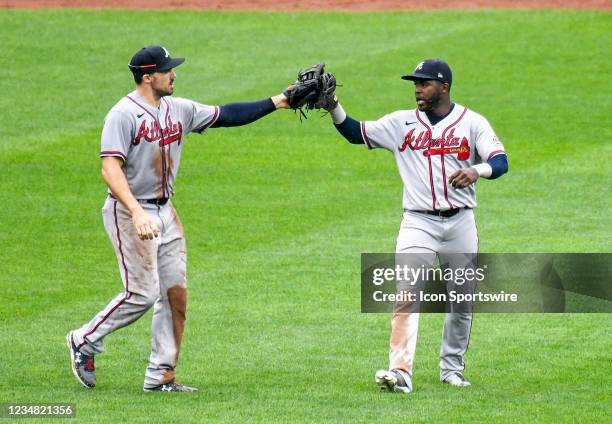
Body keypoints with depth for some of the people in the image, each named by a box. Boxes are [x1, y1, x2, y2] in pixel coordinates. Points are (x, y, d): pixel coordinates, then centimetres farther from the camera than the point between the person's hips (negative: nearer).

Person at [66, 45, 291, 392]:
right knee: (143, 294, -10)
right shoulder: (124, 115, -17)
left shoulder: (179, 110, 7)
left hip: (165, 211, 8)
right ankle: (85, 342, 10)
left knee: (176, 293, 3)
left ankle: (162, 376, 8)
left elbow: (225, 116, 11)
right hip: (129, 211, -8)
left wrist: (275, 103, 2)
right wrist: (138, 214, -36)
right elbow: (111, 169, -25)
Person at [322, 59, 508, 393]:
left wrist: (476, 170, -32)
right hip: (418, 223, -1)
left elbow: (501, 162, -10)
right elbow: (355, 133, 5)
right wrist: (333, 108, -13)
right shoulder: (402, 123, 6)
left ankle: (452, 369, 28)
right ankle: (400, 371, -26)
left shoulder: (471, 123, 1)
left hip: (460, 223, 1)